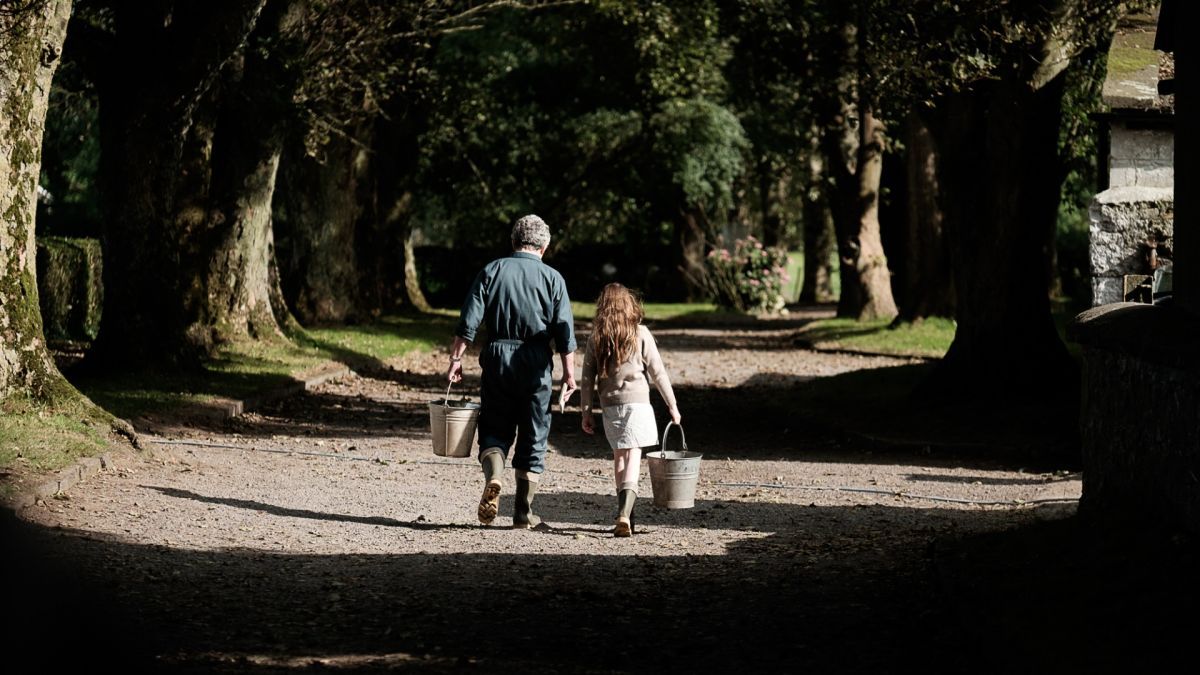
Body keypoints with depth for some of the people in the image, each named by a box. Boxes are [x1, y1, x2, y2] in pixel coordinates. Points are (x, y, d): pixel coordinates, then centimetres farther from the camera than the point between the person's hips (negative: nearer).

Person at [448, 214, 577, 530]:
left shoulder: (491, 271, 3)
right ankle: (523, 511, 9)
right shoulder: (552, 278, 1)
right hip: (536, 364, -1)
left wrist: (456, 358, 0)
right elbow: (565, 331, -3)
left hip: (497, 358, 1)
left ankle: (493, 476, -19)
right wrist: (569, 373, 1)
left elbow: (468, 321, -3)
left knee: (494, 429, 11)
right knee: (533, 436, 8)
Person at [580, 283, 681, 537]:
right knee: (633, 459, -6)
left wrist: (586, 412, 10)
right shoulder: (640, 334, -4)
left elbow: (588, 378, 3)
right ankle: (624, 514, -24)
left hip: (609, 405, 3)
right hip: (636, 402, -3)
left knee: (619, 457, 17)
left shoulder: (596, 339, 2)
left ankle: (625, 516, 20)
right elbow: (658, 373, -2)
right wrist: (672, 405, 6)